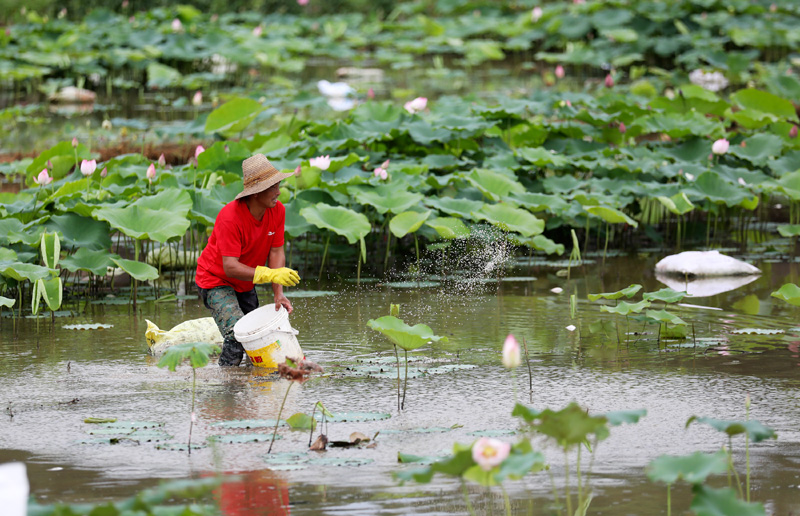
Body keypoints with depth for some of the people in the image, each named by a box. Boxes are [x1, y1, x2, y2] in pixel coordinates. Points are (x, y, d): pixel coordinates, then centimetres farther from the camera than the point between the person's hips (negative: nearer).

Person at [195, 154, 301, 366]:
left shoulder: (277, 210, -12)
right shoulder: (230, 218, -33)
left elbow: (276, 252, -9)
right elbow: (230, 267, -35)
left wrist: (278, 294, -20)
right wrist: (271, 275, -46)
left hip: (246, 284, 7)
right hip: (216, 280, -7)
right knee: (236, 337, -24)